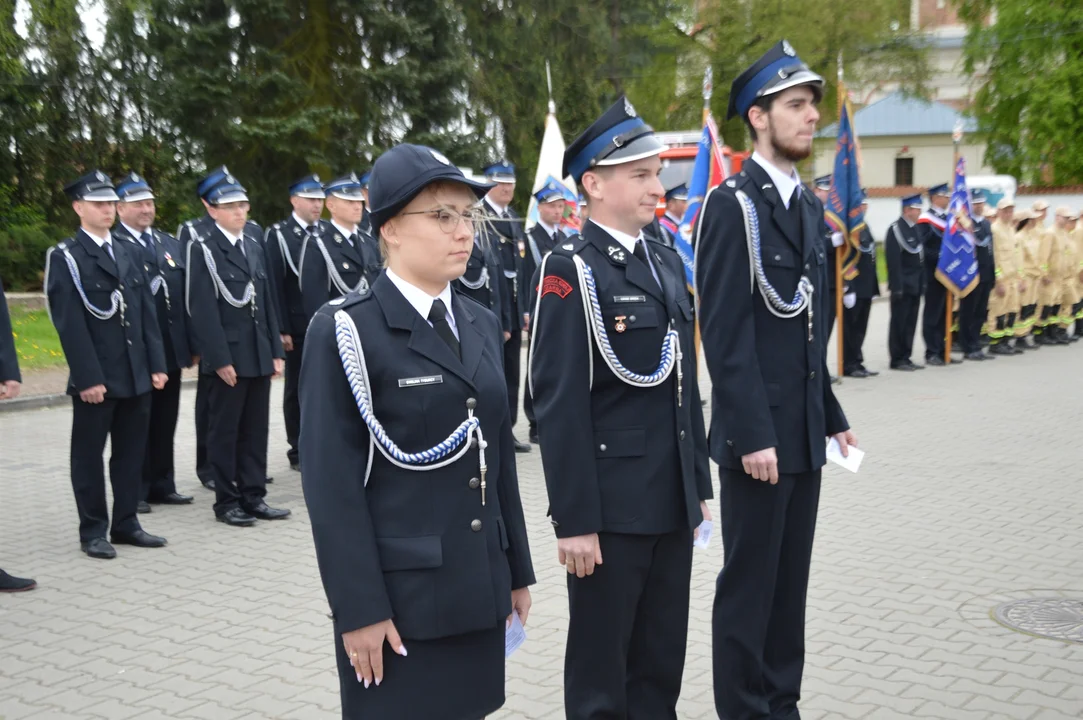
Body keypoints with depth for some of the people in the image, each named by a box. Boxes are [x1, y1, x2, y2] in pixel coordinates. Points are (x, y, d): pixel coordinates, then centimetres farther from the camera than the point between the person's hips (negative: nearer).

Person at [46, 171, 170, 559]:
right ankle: (93, 531, 14)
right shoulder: (65, 257, -5)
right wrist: (88, 377, -17)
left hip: (136, 375, 6)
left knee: (131, 453, 11)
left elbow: (147, 313, 12)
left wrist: (156, 364, 5)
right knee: (89, 455, 5)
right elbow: (70, 323, -12)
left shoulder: (129, 252, 14)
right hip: (95, 378, -6)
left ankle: (126, 523, 22)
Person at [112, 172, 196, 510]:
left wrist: (191, 343, 9)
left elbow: (185, 296, 13)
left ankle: (162, 486, 23)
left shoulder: (170, 243, 15)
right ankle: (135, 491, 14)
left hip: (171, 351, 6)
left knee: (165, 423, 13)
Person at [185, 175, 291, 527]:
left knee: (256, 429, 10)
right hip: (228, 356, -6)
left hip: (259, 354, 6)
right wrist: (220, 359, -16)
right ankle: (226, 501, 13)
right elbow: (203, 310, -12)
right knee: (225, 430, 4)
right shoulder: (203, 249, -6)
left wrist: (276, 350, 10)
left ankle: (253, 496, 18)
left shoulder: (254, 244, 14)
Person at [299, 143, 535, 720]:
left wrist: (517, 571, 13)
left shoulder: (483, 326, 10)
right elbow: (332, 482, -14)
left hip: (478, 588, 6)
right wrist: (359, 608, -16)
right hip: (398, 593, -6)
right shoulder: (346, 331, -10)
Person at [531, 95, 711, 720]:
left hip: (671, 502, 7)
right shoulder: (571, 270, -11)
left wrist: (699, 483, 15)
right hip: (611, 505, -7)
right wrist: (575, 520, -17)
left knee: (662, 663, 17)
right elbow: (560, 405, -16)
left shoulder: (668, 261, 12)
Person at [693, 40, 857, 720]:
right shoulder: (732, 206, -11)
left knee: (791, 581, 15)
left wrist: (833, 416, 16)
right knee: (749, 584, 4)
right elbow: (726, 333, -17)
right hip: (759, 434, -8)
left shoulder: (810, 206, 14)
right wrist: (753, 435, -20)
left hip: (804, 433, 8)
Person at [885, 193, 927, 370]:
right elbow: (893, 261, -17)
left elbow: (920, 257, 17)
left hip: (916, 284, 8)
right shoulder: (896, 229, -12)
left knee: (910, 322, 9)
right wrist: (896, 286, -20)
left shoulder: (916, 228, 13)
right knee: (899, 323, -1)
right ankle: (897, 360, 5)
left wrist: (923, 282, 13)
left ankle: (905, 357, 16)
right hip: (903, 285, -8)